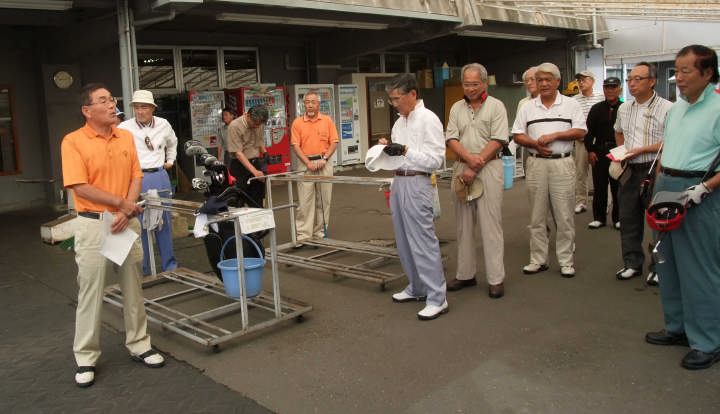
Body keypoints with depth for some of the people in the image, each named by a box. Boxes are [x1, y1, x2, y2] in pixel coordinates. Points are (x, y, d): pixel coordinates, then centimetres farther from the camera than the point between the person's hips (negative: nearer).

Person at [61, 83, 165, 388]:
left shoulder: (126, 137, 6)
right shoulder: (73, 141, -8)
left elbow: (136, 178, 5)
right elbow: (79, 187, -14)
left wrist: (126, 212, -9)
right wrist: (120, 202, -11)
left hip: (127, 222, 4)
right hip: (93, 224, -4)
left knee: (132, 287, 12)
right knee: (90, 291, 3)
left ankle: (138, 344, 26)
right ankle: (86, 357, 16)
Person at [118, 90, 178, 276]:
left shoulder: (163, 125, 5)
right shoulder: (124, 128, -7)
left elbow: (172, 142, 26)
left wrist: (170, 160, 20)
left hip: (160, 177, 4)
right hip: (136, 178, -3)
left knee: (165, 221, 11)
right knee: (139, 223, 1)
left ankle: (169, 264, 22)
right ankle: (143, 268, 13)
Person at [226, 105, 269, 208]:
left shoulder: (259, 124, 1)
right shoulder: (235, 126, -18)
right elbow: (238, 153, -21)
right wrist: (254, 171, -27)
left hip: (256, 163, 6)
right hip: (241, 165, -6)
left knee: (257, 202, 9)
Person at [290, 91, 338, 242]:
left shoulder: (327, 120, 5)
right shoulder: (297, 122, 2)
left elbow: (334, 142, 2)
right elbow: (295, 146, -2)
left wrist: (324, 159, -10)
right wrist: (308, 163, -12)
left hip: (324, 163, 1)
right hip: (306, 164, -1)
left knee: (324, 200, 6)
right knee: (305, 201, -2)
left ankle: (320, 232, 17)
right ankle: (303, 235, 1)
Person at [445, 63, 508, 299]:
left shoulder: (496, 106, 0)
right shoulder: (457, 108, 12)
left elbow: (497, 141, -8)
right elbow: (451, 139, 3)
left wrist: (474, 168, -13)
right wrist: (469, 158, -15)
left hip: (489, 168, -4)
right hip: (462, 168, 5)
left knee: (490, 223, -5)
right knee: (464, 224, 8)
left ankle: (496, 279, 1)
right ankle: (466, 274, 17)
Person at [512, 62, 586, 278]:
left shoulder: (571, 104, 4)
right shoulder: (527, 108, 10)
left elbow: (580, 132, -2)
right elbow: (518, 135, 7)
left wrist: (554, 135, -13)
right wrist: (534, 143, -11)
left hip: (562, 163, -2)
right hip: (536, 164, 2)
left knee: (564, 215, 1)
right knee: (537, 216, 7)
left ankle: (566, 260, 11)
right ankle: (538, 260, 15)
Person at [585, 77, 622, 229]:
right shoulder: (596, 109, 8)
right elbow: (589, 131, 6)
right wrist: (590, 150, -2)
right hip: (599, 151, 2)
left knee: (618, 187, 5)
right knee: (599, 186, 5)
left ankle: (618, 218, 15)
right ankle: (599, 217, 14)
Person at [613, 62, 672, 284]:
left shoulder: (666, 108, -9)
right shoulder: (624, 108, 12)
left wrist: (641, 150, -17)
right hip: (630, 170, 6)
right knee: (628, 218, 10)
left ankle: (659, 267, 15)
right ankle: (632, 263, 23)